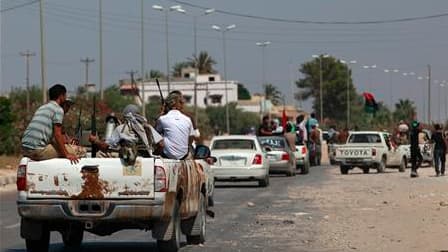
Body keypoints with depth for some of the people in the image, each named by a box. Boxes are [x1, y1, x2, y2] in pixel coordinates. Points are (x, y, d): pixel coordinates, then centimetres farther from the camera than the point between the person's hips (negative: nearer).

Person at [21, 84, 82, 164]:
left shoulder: (42, 107, 24)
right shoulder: (58, 109, -4)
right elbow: (57, 135, -12)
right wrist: (67, 155, -9)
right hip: (38, 150, -9)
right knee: (70, 151, -3)